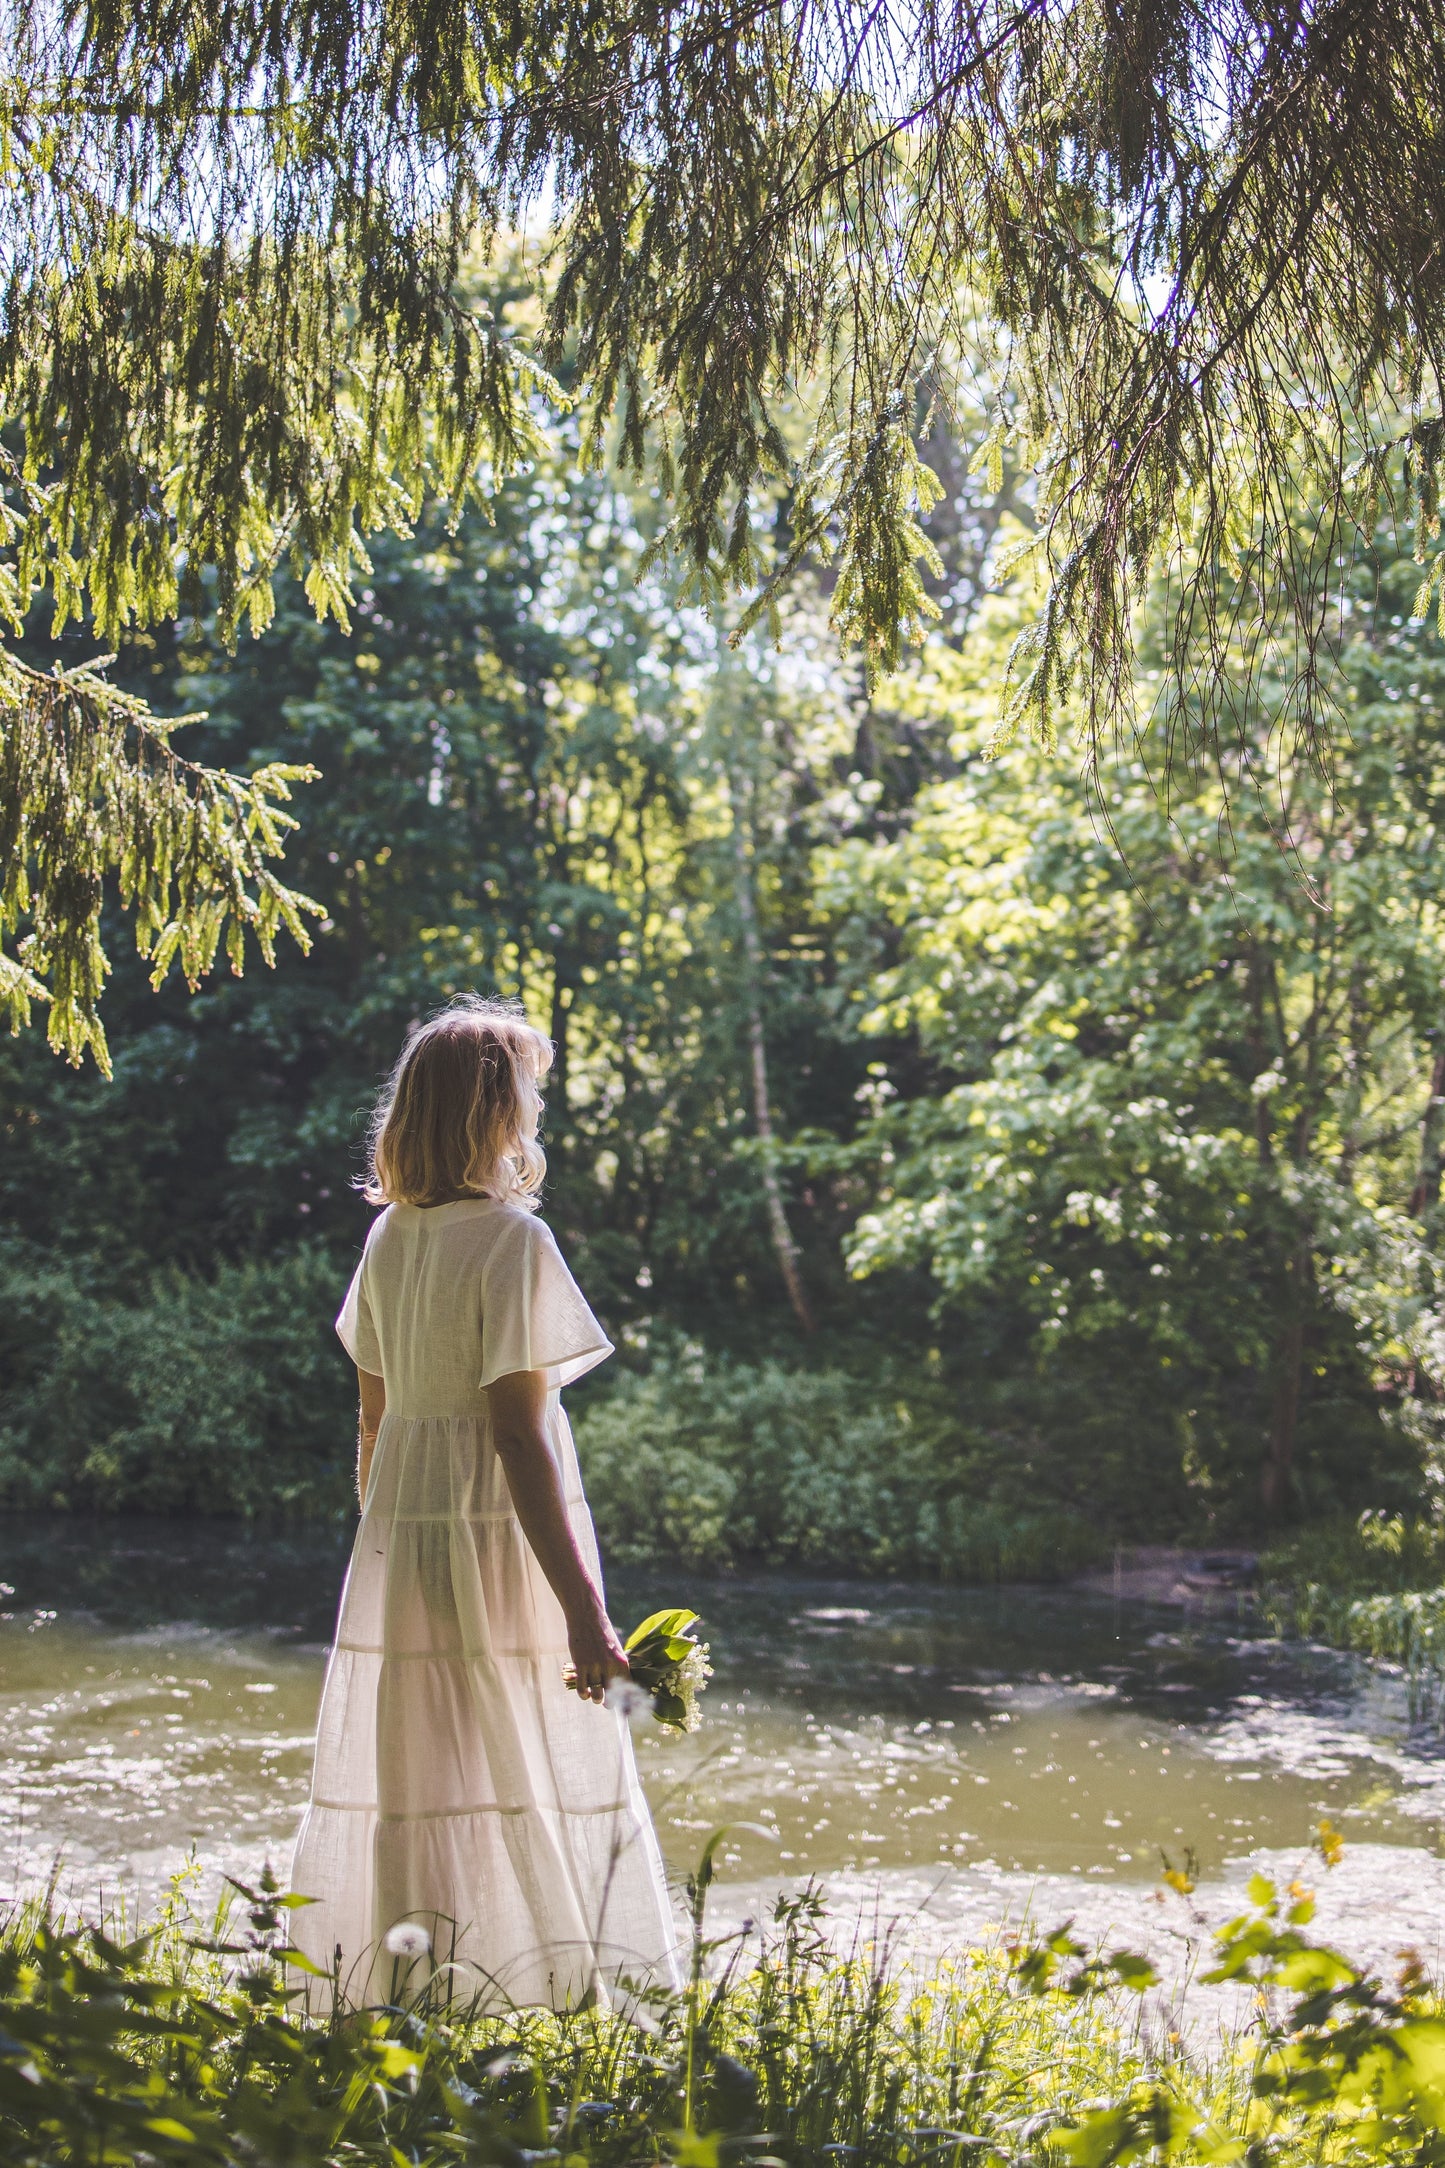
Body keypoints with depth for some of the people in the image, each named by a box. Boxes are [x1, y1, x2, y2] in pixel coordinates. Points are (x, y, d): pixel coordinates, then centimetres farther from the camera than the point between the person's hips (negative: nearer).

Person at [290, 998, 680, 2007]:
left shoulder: (390, 1237, 7)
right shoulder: (511, 1240, -14)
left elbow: (374, 1422, 12)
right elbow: (519, 1438, -18)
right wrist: (583, 1611, -16)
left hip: (396, 1556, 7)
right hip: (498, 1544, -7)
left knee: (407, 1795, 12)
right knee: (525, 1798, 1)